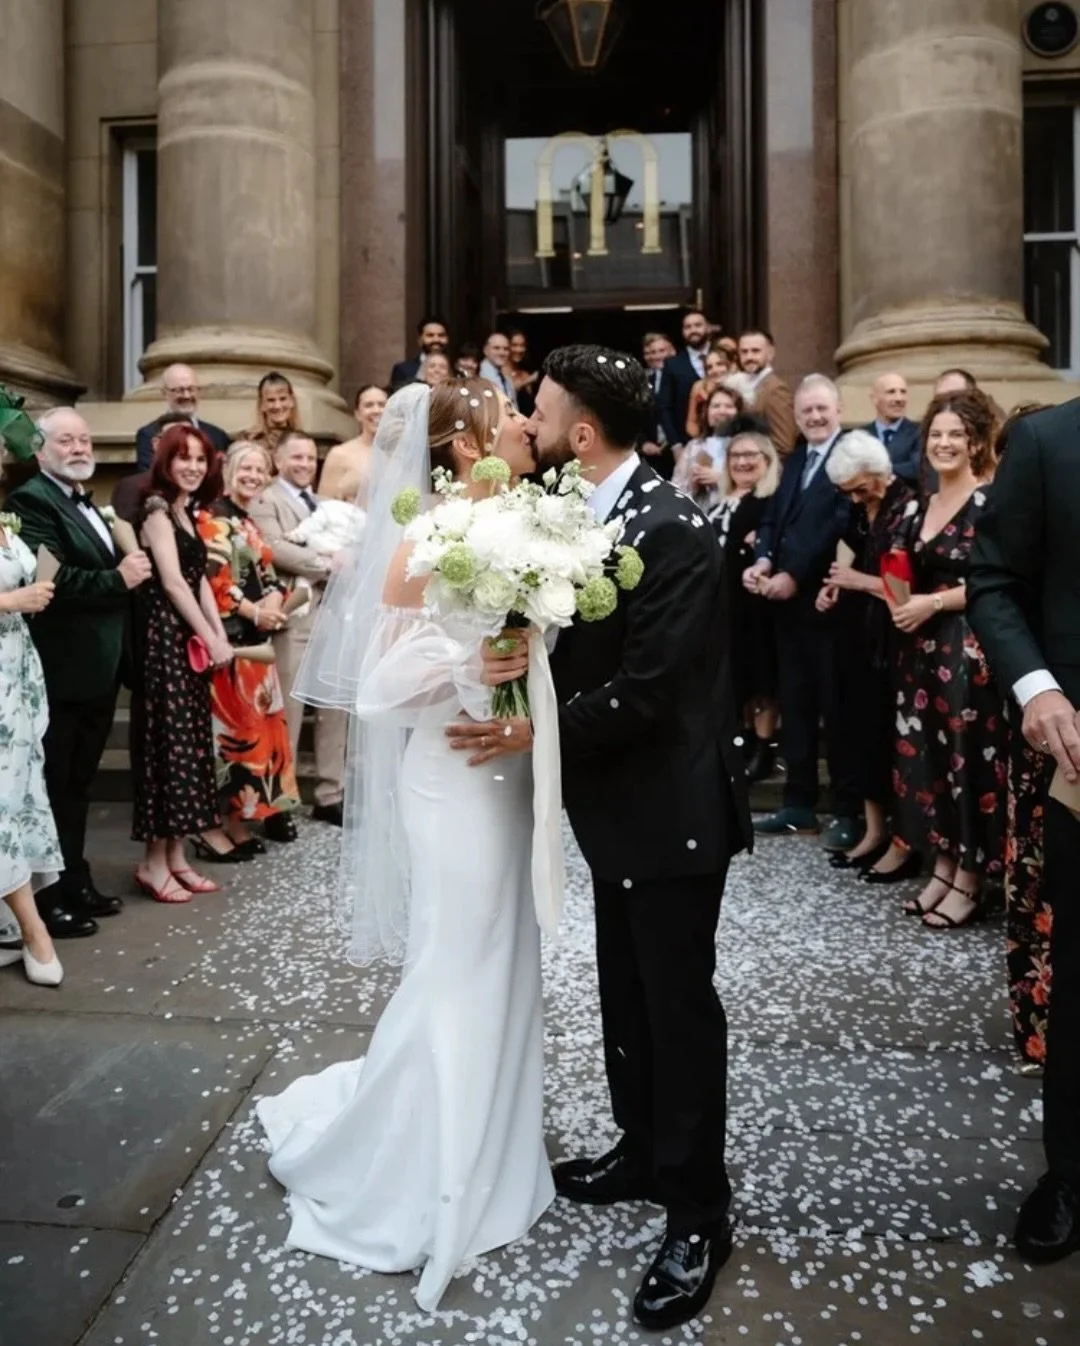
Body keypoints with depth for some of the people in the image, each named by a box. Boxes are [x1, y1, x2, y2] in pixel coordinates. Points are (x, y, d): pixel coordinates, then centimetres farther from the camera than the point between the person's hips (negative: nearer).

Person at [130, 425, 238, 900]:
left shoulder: (187, 511, 18)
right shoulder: (157, 508, -8)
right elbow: (172, 582, -15)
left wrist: (219, 635, 2)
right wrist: (210, 640, -13)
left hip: (191, 640, 9)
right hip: (165, 637, -9)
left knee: (189, 742, 9)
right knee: (166, 742, -6)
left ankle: (176, 856, 16)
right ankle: (154, 862, 2)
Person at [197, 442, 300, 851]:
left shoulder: (250, 524, 19)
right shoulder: (211, 519, -8)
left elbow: (266, 573, 17)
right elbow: (212, 580, -18)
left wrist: (274, 600, -5)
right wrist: (253, 611, -16)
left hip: (258, 636, 9)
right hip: (231, 636, -9)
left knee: (264, 718, 12)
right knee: (235, 722, -6)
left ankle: (265, 805, 24)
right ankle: (231, 818, 3)